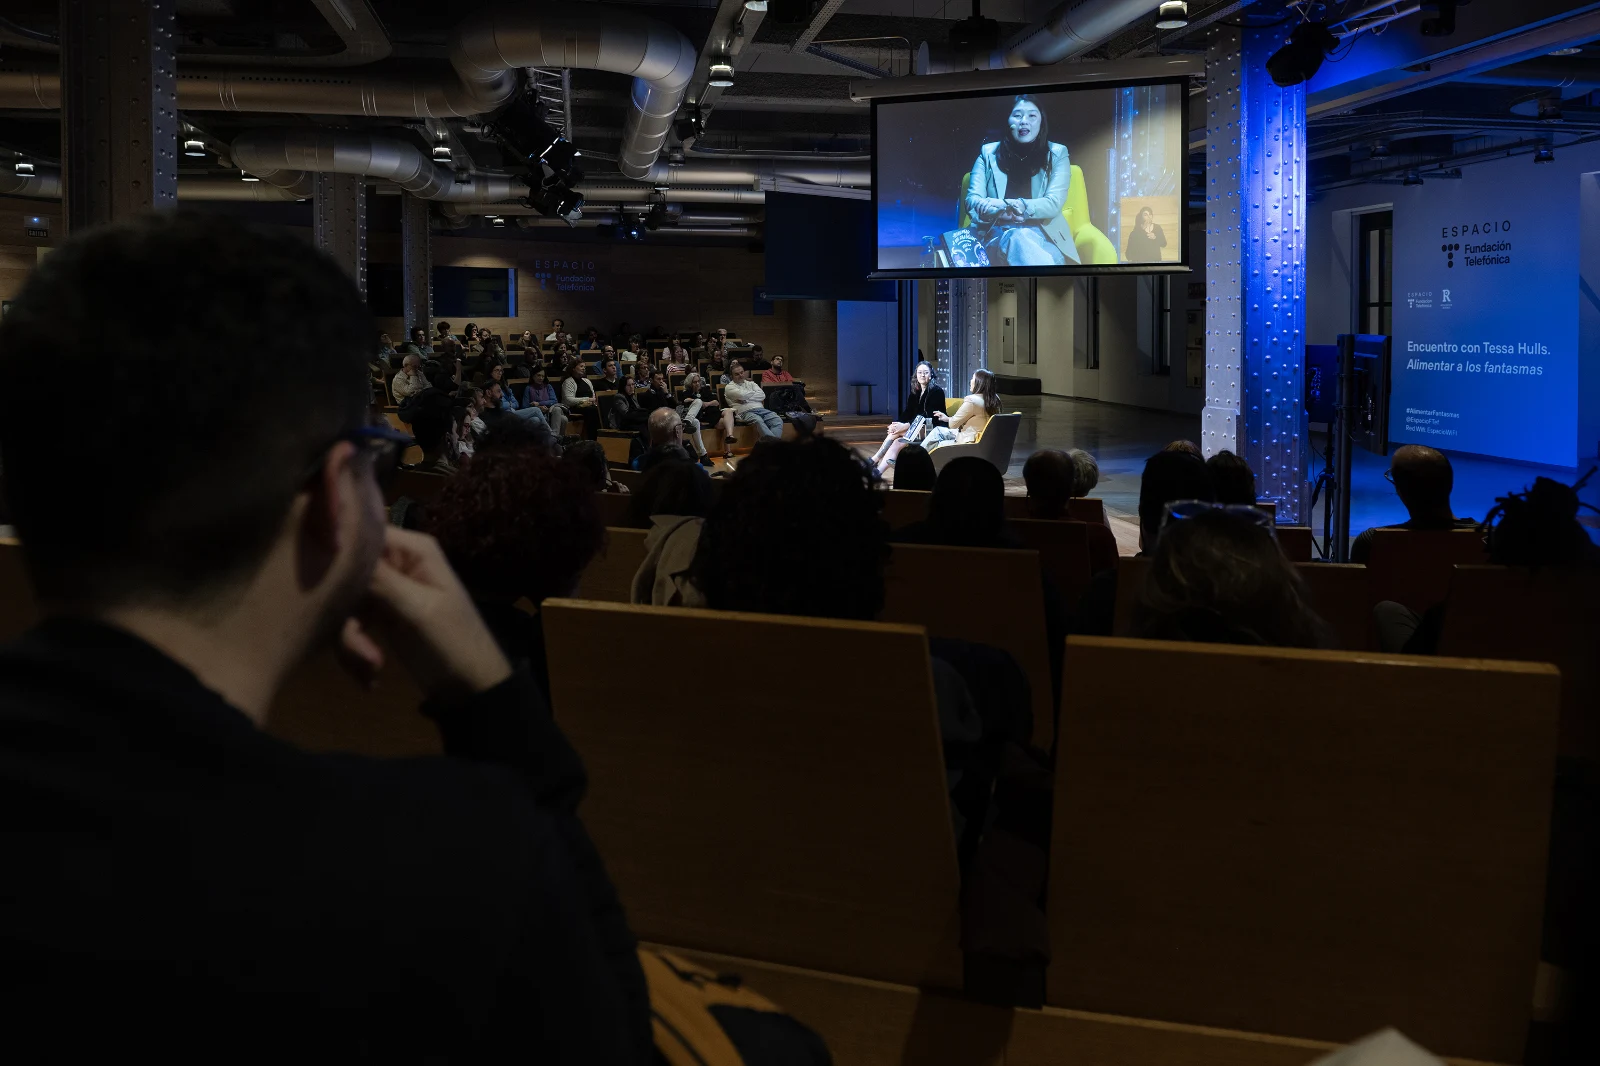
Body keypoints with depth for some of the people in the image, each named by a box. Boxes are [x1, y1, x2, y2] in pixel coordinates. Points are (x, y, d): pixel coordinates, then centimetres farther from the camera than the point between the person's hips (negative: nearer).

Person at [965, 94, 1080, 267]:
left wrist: (1021, 207, -21)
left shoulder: (1057, 153, 11)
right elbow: (972, 200, 3)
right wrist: (1000, 210, -20)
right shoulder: (988, 153, 14)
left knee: (1021, 239, -38)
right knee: (1018, 239, -37)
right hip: (998, 234, 1)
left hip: (1042, 235, 0)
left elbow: (1054, 203, -2)